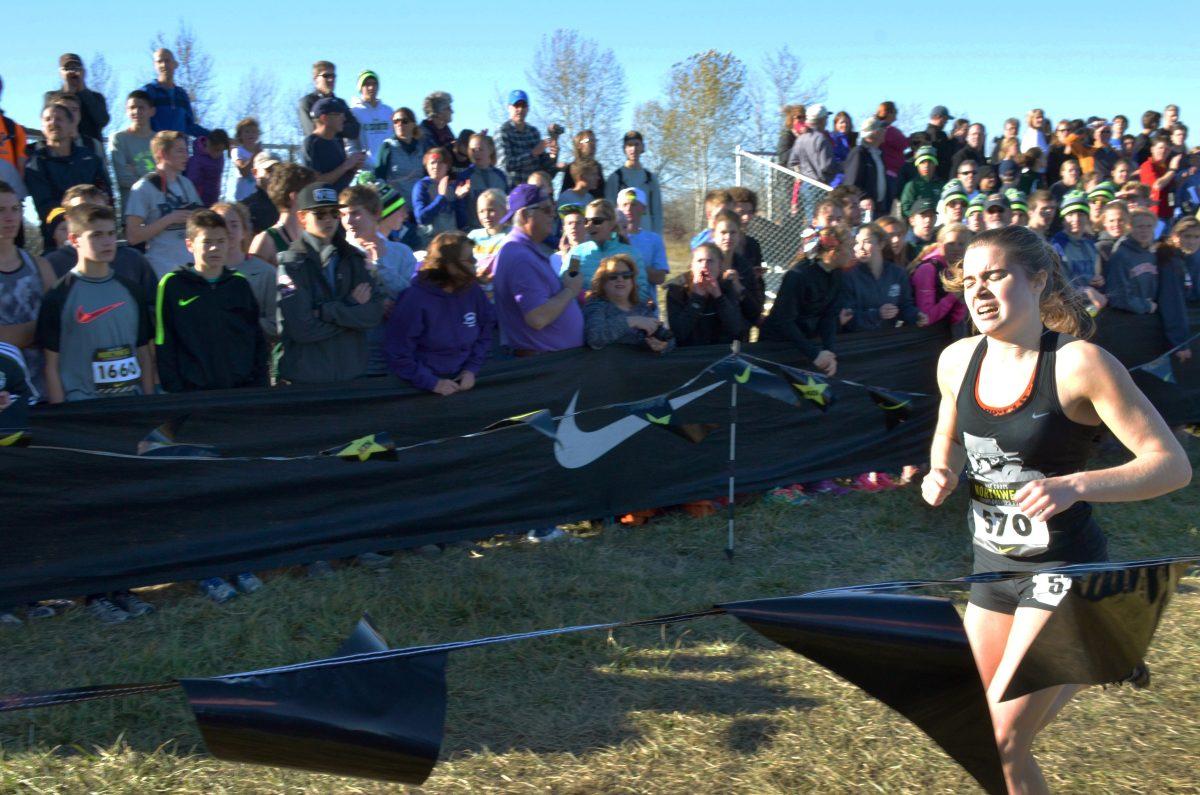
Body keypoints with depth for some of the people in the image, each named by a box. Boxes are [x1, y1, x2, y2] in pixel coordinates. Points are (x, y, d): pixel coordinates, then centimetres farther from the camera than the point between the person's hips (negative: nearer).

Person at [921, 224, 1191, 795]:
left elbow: (1172, 464, -18)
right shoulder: (957, 360, -3)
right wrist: (943, 472, -5)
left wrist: (1074, 486, -32)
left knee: (999, 745, -9)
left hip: (1064, 567, -6)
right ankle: (1081, 668, 38)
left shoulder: (1079, 363, -19)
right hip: (993, 561, 6)